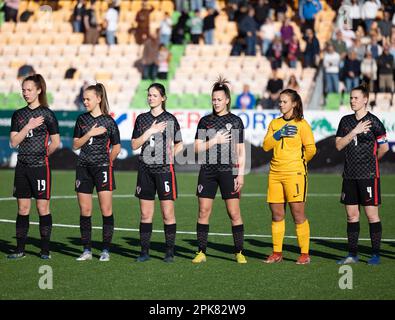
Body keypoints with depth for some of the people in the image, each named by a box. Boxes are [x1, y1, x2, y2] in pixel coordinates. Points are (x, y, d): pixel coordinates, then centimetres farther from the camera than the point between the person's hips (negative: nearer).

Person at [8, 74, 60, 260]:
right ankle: (20, 249, 10)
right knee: (22, 208, 6)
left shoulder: (47, 114, -4)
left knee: (42, 207, -3)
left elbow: (55, 142, -2)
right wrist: (28, 126, -8)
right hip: (22, 167, 5)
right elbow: (14, 141, 3)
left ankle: (45, 250, 3)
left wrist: (42, 155, 7)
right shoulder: (18, 115, 11)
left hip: (40, 166, -5)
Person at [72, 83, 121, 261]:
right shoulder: (82, 119, 9)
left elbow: (116, 146, 9)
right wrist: (90, 133, -7)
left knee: (106, 210, -6)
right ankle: (87, 250, 9)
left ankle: (106, 250, 0)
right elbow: (75, 145, 5)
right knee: (85, 210, 3)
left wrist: (108, 161, 3)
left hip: (102, 167, -4)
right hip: (84, 168, 4)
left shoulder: (108, 121, -1)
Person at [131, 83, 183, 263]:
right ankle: (144, 251, 10)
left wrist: (170, 155, -6)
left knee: (168, 213, -3)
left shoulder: (170, 119, 2)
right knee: (145, 214, 4)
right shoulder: (142, 119, 10)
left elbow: (179, 145, 10)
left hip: (164, 169, -3)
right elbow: (134, 145, 4)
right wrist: (150, 131, -7)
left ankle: (170, 252, 3)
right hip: (145, 169, 3)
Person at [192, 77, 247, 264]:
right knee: (203, 212, 1)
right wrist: (215, 140, -8)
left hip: (228, 171, -2)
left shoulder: (236, 121, 3)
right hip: (207, 171, 2)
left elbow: (241, 151, 3)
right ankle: (201, 252, 7)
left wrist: (241, 174, -4)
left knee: (234, 213, -3)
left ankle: (239, 252, 5)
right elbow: (198, 148, 4)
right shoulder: (205, 121, 8)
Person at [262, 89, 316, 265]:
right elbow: (266, 146, 4)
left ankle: (304, 254, -2)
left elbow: (311, 149, -3)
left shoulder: (301, 124, -2)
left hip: (294, 173, -5)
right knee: (276, 214, 7)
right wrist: (278, 134, -10)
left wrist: (298, 162, 9)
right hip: (275, 173, 5)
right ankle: (277, 253, 14)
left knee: (298, 213, -7)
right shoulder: (275, 123, 14)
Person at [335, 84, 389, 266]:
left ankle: (376, 254, 3)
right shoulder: (346, 121, 11)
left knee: (372, 214, -3)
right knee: (351, 215, 6)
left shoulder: (373, 122, -5)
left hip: (368, 175, -5)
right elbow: (339, 145, 2)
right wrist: (354, 131, -9)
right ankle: (352, 254, 11)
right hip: (349, 175, 5)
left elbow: (384, 147, -1)